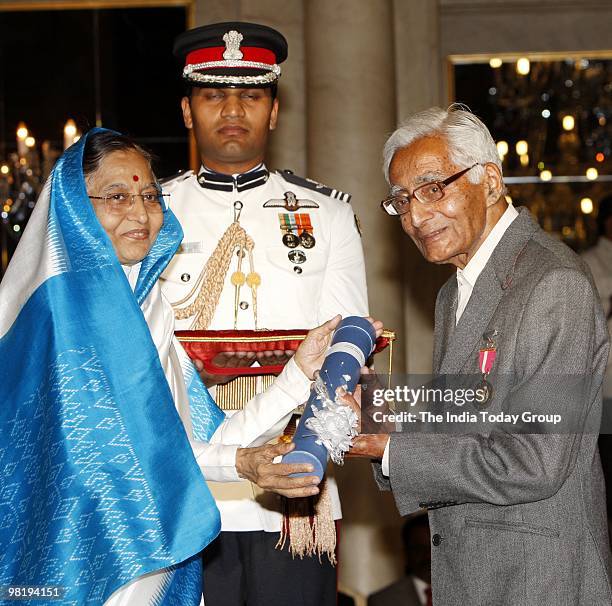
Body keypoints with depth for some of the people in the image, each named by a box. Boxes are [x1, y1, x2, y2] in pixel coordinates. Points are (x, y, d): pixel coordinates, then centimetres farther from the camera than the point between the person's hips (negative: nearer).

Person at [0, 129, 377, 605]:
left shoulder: (146, 311, 10)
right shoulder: (63, 306, -12)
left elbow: (204, 441, 4)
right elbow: (100, 450, -17)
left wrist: (300, 370, -4)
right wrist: (238, 462, -22)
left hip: (155, 563, 7)